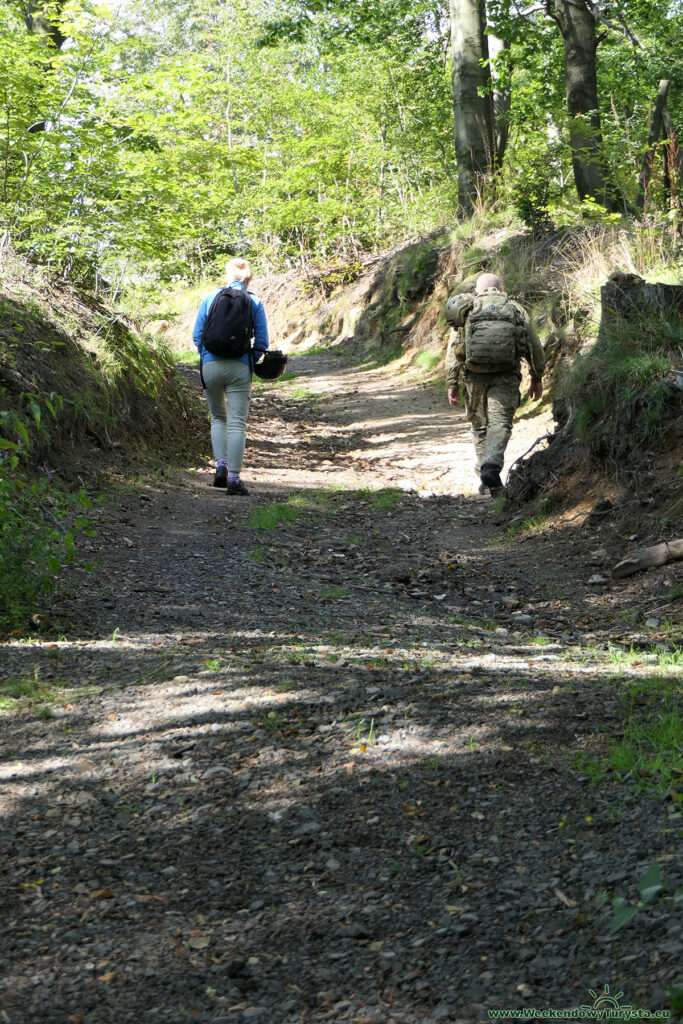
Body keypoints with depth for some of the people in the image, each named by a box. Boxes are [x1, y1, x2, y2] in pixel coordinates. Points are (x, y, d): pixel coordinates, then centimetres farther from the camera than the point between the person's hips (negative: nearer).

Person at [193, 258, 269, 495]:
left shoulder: (210, 298, 6)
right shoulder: (254, 302, 3)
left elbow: (197, 335, 5)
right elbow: (261, 342, 1)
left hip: (210, 365, 2)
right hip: (239, 367, -2)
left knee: (218, 417, 20)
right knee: (237, 423, 0)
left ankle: (221, 465, 4)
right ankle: (234, 478, -5)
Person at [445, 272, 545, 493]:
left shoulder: (467, 311, 11)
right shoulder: (516, 309, 12)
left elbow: (453, 352, 5)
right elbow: (535, 347, 13)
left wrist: (452, 384, 6)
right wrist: (537, 378, 22)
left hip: (474, 376, 1)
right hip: (506, 376, -1)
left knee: (480, 425, 14)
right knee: (500, 423, -6)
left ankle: (485, 476, 15)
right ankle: (492, 466, -30)